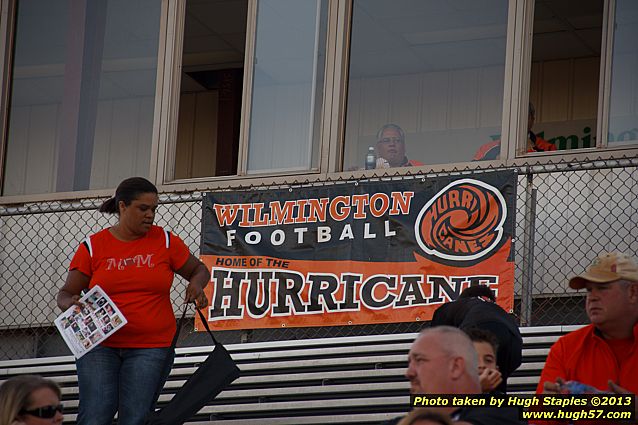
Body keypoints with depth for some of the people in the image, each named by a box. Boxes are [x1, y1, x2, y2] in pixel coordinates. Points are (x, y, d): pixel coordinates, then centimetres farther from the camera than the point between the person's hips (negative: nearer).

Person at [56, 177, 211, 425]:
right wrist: (70, 304, -17)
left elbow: (199, 270, 18)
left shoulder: (165, 242, 6)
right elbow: (65, 294, 8)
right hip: (100, 346, 0)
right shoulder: (93, 247, 4)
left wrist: (196, 284, -6)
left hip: (151, 347, 0)